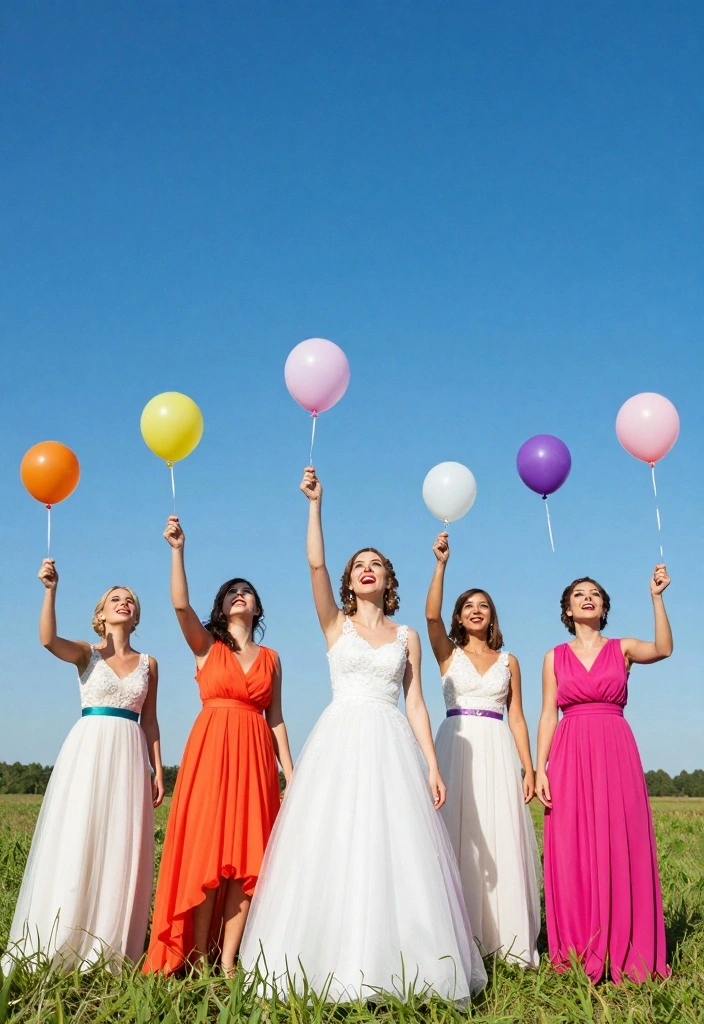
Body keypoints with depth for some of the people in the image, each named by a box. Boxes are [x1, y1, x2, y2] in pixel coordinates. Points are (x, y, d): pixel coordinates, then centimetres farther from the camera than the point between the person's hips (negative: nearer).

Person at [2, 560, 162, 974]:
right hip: (88, 751, -2)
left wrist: (158, 770, 9)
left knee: (122, 847, 1)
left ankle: (109, 948, 11)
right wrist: (50, 589, -28)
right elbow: (48, 639, -17)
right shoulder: (87, 653, 5)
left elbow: (150, 721, 14)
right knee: (76, 842, -5)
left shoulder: (148, 663, 13)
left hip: (130, 756, 3)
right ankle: (62, 946, 7)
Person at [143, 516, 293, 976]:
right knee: (206, 853, -6)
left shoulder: (271, 658, 16)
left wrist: (290, 771, 6)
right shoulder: (206, 645, 9)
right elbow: (181, 605, -10)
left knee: (247, 857, -2)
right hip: (211, 749, -2)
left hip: (257, 756, 2)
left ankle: (227, 959, 3)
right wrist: (177, 549, -19)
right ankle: (197, 958, 2)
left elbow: (276, 718, 13)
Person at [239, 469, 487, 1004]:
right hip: (340, 742, -1)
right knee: (334, 850, -4)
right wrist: (315, 503, -12)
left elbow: (415, 704, 10)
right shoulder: (336, 624, 10)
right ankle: (333, 966, 6)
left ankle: (394, 966, 6)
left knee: (396, 852, -3)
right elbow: (316, 564, -5)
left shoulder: (407, 637, 14)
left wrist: (432, 765, 1)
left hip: (392, 746, 1)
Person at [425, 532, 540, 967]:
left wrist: (529, 768, 2)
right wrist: (441, 564, -17)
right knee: (458, 840, -4)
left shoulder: (508, 661, 15)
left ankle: (505, 940, 4)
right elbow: (432, 614, -9)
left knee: (500, 841, -4)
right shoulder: (449, 653, 11)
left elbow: (517, 718, 11)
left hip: (497, 751, 1)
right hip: (457, 747, -1)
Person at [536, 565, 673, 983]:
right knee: (573, 855, 0)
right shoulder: (556, 657, 11)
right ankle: (579, 954, 9)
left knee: (621, 851, -2)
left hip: (617, 755, 0)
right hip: (570, 758, 1)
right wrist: (540, 769, -2)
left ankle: (623, 953, 7)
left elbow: (663, 649, -12)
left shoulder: (622, 649, 9)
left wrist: (656, 597, -19)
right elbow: (548, 715, 6)